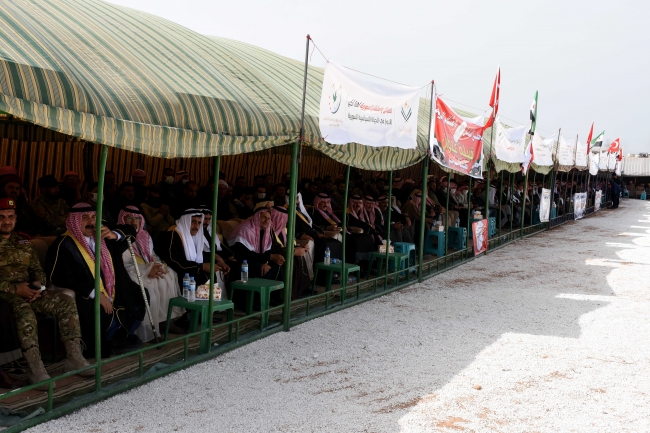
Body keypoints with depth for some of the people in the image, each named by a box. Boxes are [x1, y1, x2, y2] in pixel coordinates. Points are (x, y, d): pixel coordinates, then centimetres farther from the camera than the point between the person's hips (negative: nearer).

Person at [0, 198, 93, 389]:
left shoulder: (24, 242, 20)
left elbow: (37, 269, 18)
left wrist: (37, 284, -7)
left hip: (29, 291, 6)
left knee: (66, 302, -17)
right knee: (24, 311, -39)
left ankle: (73, 357, -18)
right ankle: (35, 368, -43)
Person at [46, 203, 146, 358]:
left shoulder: (101, 236, 10)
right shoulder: (64, 245, -10)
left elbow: (129, 231, 22)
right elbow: (62, 278, -18)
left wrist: (115, 235, -3)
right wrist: (95, 293, -23)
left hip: (113, 294, 7)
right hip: (86, 298, -7)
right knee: (104, 315, -32)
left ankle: (118, 337, 15)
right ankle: (96, 349, -2)